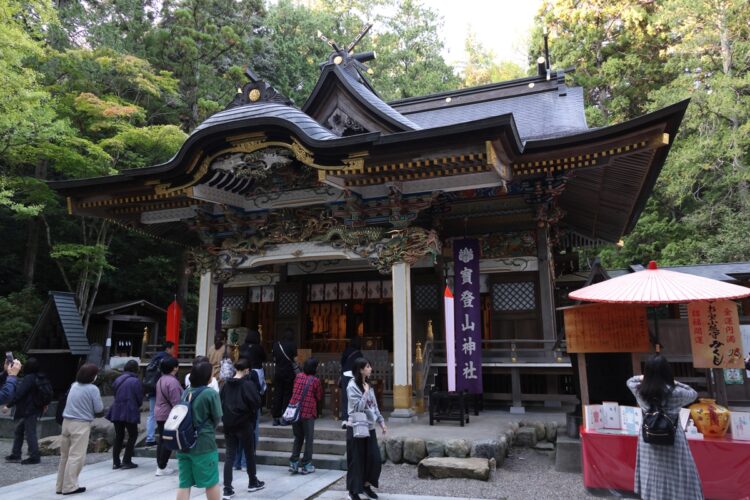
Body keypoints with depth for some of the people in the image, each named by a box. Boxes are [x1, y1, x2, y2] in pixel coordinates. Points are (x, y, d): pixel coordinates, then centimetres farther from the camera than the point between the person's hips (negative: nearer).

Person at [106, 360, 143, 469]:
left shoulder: (118, 379, 6)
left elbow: (115, 394, 12)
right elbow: (140, 398, -8)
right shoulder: (136, 381, -11)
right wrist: (137, 406, 12)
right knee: (132, 435, 8)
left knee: (118, 436, 14)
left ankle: (116, 462, 14)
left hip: (117, 412, 6)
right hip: (130, 413, -6)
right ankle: (126, 461, 5)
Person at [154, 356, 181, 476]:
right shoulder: (172, 381, -20)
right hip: (169, 415, -10)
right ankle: (162, 468, 4)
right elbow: (176, 402, -22)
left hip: (159, 414, 10)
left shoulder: (161, 379, 11)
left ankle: (160, 466, 22)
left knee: (162, 440, 15)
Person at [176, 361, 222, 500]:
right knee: (211, 482, 9)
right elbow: (217, 419, -6)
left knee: (184, 484, 8)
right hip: (204, 444, -6)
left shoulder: (186, 392, 7)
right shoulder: (211, 394, -13)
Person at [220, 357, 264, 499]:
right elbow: (257, 402, -17)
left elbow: (220, 402, 5)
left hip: (228, 425, 4)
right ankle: (253, 483, 27)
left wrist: (226, 415, 12)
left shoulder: (226, 384, 2)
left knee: (229, 455, 7)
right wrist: (250, 411, 3)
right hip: (244, 424, -4)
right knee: (250, 454, 13)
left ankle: (227, 488, 3)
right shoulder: (248, 384, -14)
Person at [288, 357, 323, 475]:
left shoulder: (298, 376, 3)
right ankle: (306, 465, 12)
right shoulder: (315, 380, -9)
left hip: (294, 411, 5)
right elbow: (319, 397, 0)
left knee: (298, 438, 19)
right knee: (308, 439, 9)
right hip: (308, 412, -4)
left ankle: (293, 463, 17)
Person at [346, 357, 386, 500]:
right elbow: (358, 407, -21)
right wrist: (366, 392, -16)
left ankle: (366, 485, 26)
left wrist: (381, 422, 10)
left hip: (369, 428, 7)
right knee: (356, 460, 1)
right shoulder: (352, 386, -14)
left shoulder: (368, 385, 10)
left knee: (374, 458, 7)